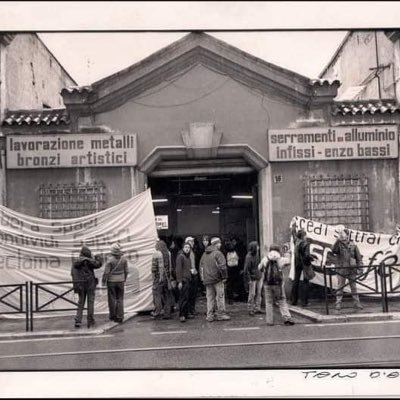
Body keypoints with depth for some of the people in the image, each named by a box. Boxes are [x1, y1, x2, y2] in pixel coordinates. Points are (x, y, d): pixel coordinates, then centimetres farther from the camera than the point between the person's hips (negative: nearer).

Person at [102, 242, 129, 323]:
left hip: (111, 281, -3)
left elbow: (106, 272, -16)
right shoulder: (124, 259, -5)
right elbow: (126, 271, 3)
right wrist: (124, 279, 18)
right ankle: (119, 317, 6)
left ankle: (112, 316, 21)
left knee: (112, 299, 10)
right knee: (120, 299, 8)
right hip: (121, 281, 3)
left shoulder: (110, 260, -17)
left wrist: (103, 281, -3)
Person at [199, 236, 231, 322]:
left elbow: (201, 267, 17)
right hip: (217, 279, -6)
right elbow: (222, 266, -17)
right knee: (220, 296, 3)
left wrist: (203, 278, 19)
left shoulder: (204, 254, 13)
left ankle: (210, 315, 10)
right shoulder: (217, 253, -10)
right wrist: (224, 277, -8)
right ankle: (220, 314, 6)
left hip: (207, 280, 6)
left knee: (210, 297, 9)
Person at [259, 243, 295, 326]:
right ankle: (287, 318, -1)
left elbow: (260, 268, 13)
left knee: (269, 302, 9)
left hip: (267, 283, 1)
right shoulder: (281, 259, -3)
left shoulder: (265, 259, 0)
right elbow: (287, 262, 18)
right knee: (282, 301, 8)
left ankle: (269, 321, 8)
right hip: (278, 283, -1)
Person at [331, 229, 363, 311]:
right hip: (341, 270, -1)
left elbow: (358, 258, 8)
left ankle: (357, 303, 17)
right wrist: (338, 240, -33)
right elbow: (333, 250, -25)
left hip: (352, 270, 2)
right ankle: (338, 303, 9)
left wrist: (359, 267, 1)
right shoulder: (338, 246, -1)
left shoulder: (353, 246, 4)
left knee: (354, 287, 9)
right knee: (340, 287, 3)